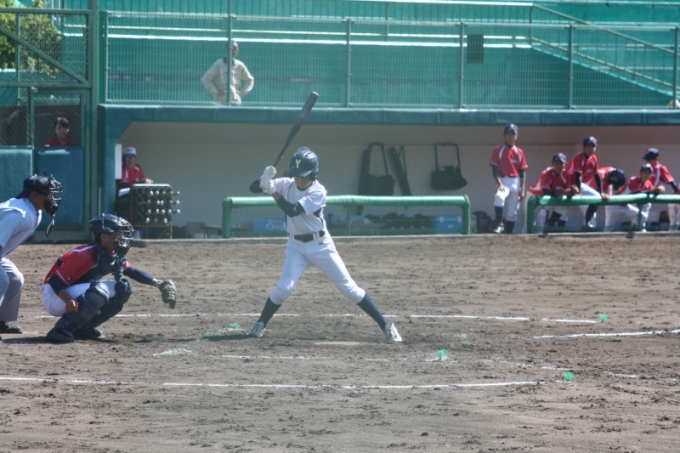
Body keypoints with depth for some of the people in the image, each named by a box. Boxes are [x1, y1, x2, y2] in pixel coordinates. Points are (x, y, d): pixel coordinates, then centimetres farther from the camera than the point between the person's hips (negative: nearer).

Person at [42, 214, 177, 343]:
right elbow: (55, 281, -27)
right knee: (100, 291, -33)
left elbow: (132, 271, 15)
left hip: (78, 294, 9)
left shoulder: (115, 257, -2)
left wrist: (158, 283, 3)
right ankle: (61, 330, -26)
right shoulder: (85, 255, -27)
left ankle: (84, 328, 4)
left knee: (123, 289, 2)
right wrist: (69, 301, -43)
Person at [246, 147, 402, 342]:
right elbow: (254, 188, -8)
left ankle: (386, 325, 2)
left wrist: (272, 190, -32)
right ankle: (260, 324, 5)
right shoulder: (287, 185, -5)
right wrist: (265, 179, -29)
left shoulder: (318, 192, -19)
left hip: (320, 245, -3)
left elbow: (292, 210, -30)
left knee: (348, 287, -3)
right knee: (284, 287, -14)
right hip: (296, 246, 3)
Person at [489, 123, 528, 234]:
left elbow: (522, 172, 7)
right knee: (499, 197, -35)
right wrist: (499, 184, -20)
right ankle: (498, 223, -26)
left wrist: (523, 189, 0)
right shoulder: (498, 150, -1)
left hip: (516, 182, 3)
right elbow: (495, 170, -6)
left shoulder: (519, 152, 7)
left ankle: (508, 233, 12)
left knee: (513, 211, 5)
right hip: (503, 180, -3)